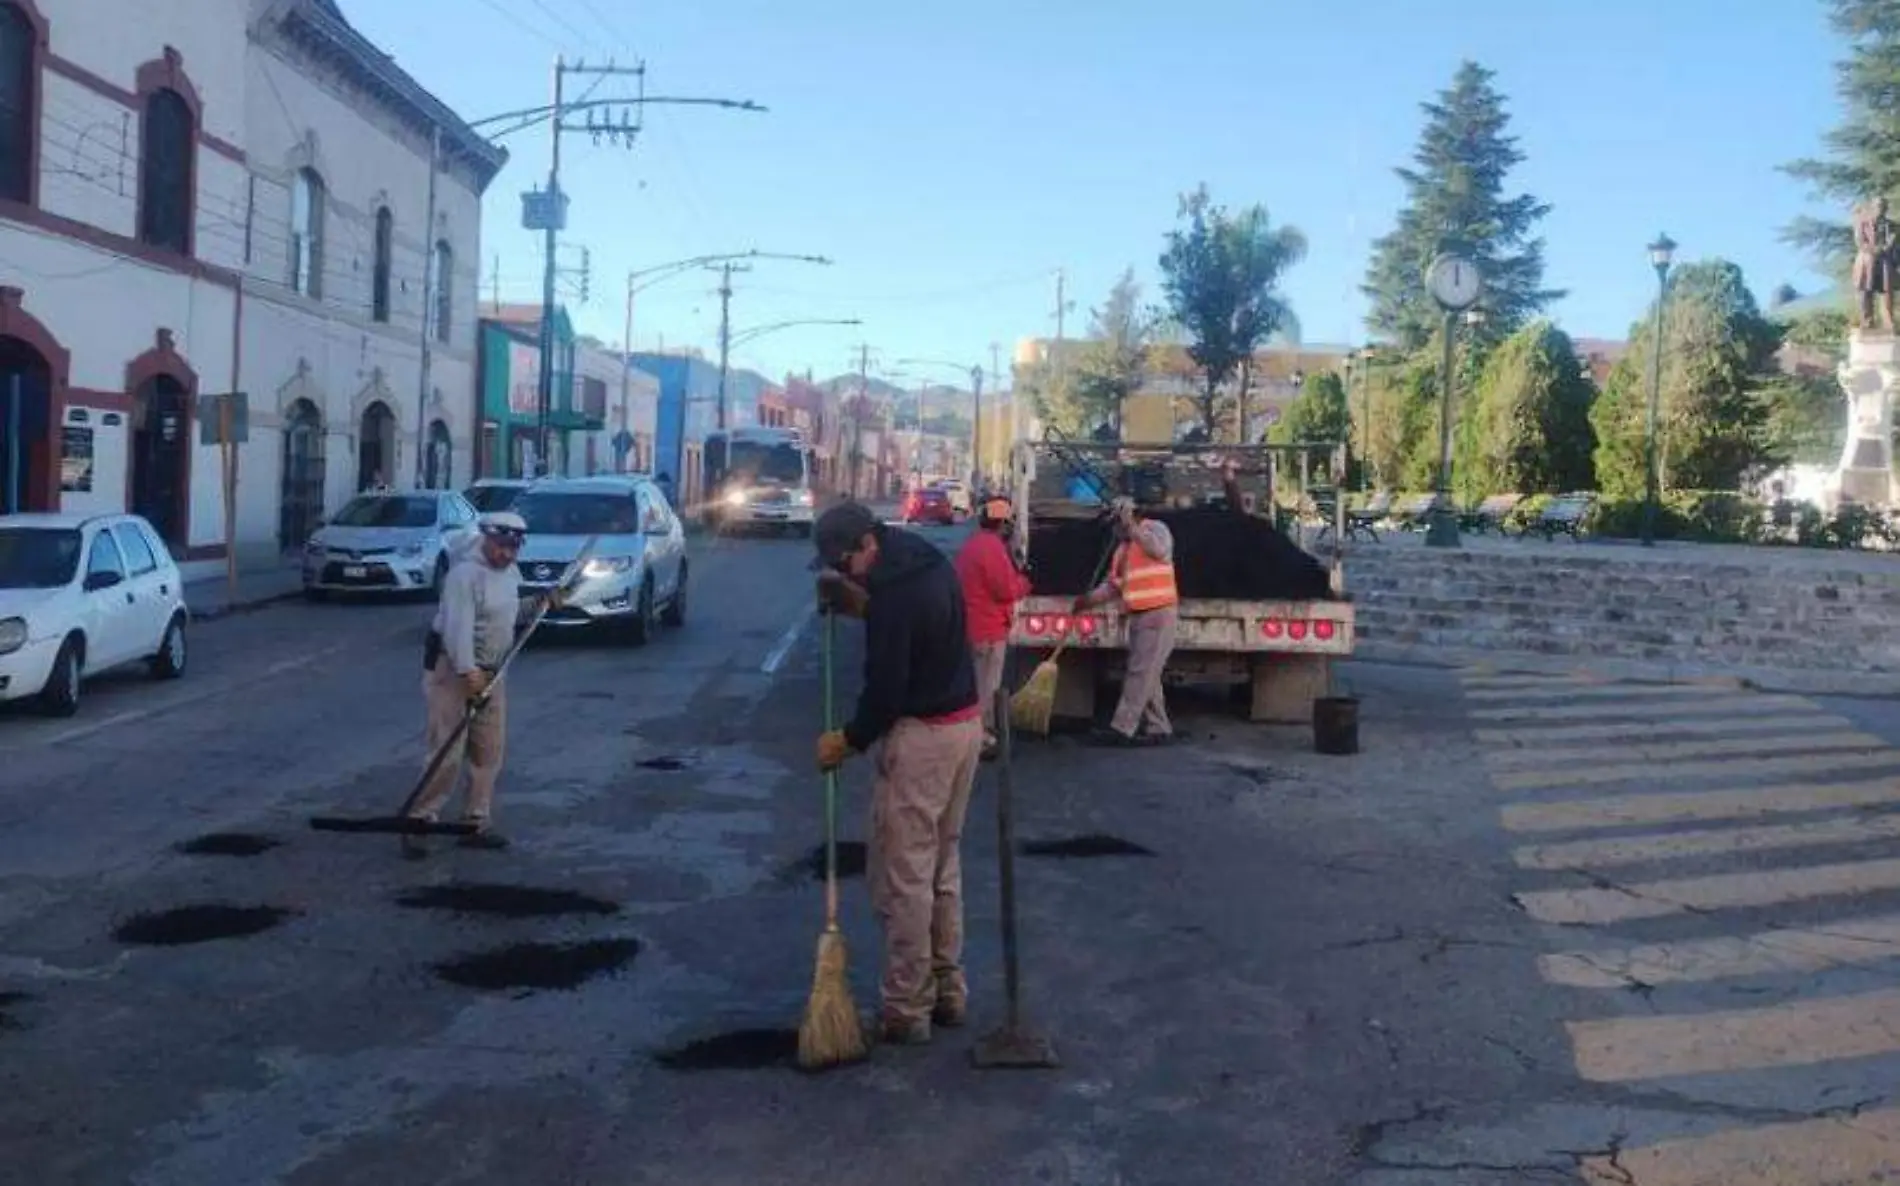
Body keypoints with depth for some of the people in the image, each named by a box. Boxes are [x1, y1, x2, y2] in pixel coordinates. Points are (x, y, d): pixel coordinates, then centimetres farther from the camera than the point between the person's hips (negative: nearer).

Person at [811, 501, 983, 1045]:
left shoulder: (895, 590, -22)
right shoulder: (926, 559, 7)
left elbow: (885, 685, -19)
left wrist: (849, 740, -4)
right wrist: (859, 604, 7)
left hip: (920, 736, -10)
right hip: (964, 723, 10)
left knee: (902, 876, -2)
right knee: (942, 866, 17)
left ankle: (906, 1009, 4)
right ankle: (948, 990, 25)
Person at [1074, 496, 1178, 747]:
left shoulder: (1155, 528, -5)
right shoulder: (1124, 547, 17)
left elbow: (1160, 550, -28)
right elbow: (1114, 585, 17)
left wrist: (1133, 527, -24)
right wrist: (1089, 599, 2)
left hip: (1157, 614, -9)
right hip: (1137, 616, 9)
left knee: (1140, 672, -9)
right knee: (1147, 674, 10)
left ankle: (1122, 729, -11)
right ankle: (1158, 728, 17)